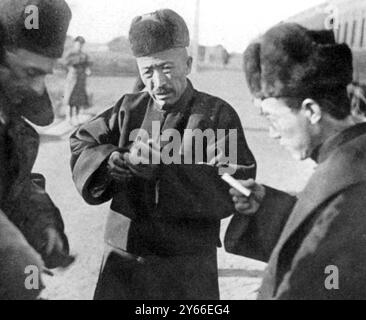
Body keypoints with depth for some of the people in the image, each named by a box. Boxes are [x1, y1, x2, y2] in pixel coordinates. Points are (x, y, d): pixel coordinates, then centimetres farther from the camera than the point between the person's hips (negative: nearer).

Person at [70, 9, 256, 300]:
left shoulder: (217, 114, -4)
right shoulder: (129, 109, 6)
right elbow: (81, 145, 5)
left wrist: (164, 169, -23)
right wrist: (111, 161, -18)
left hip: (189, 265, -2)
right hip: (124, 259, 3)